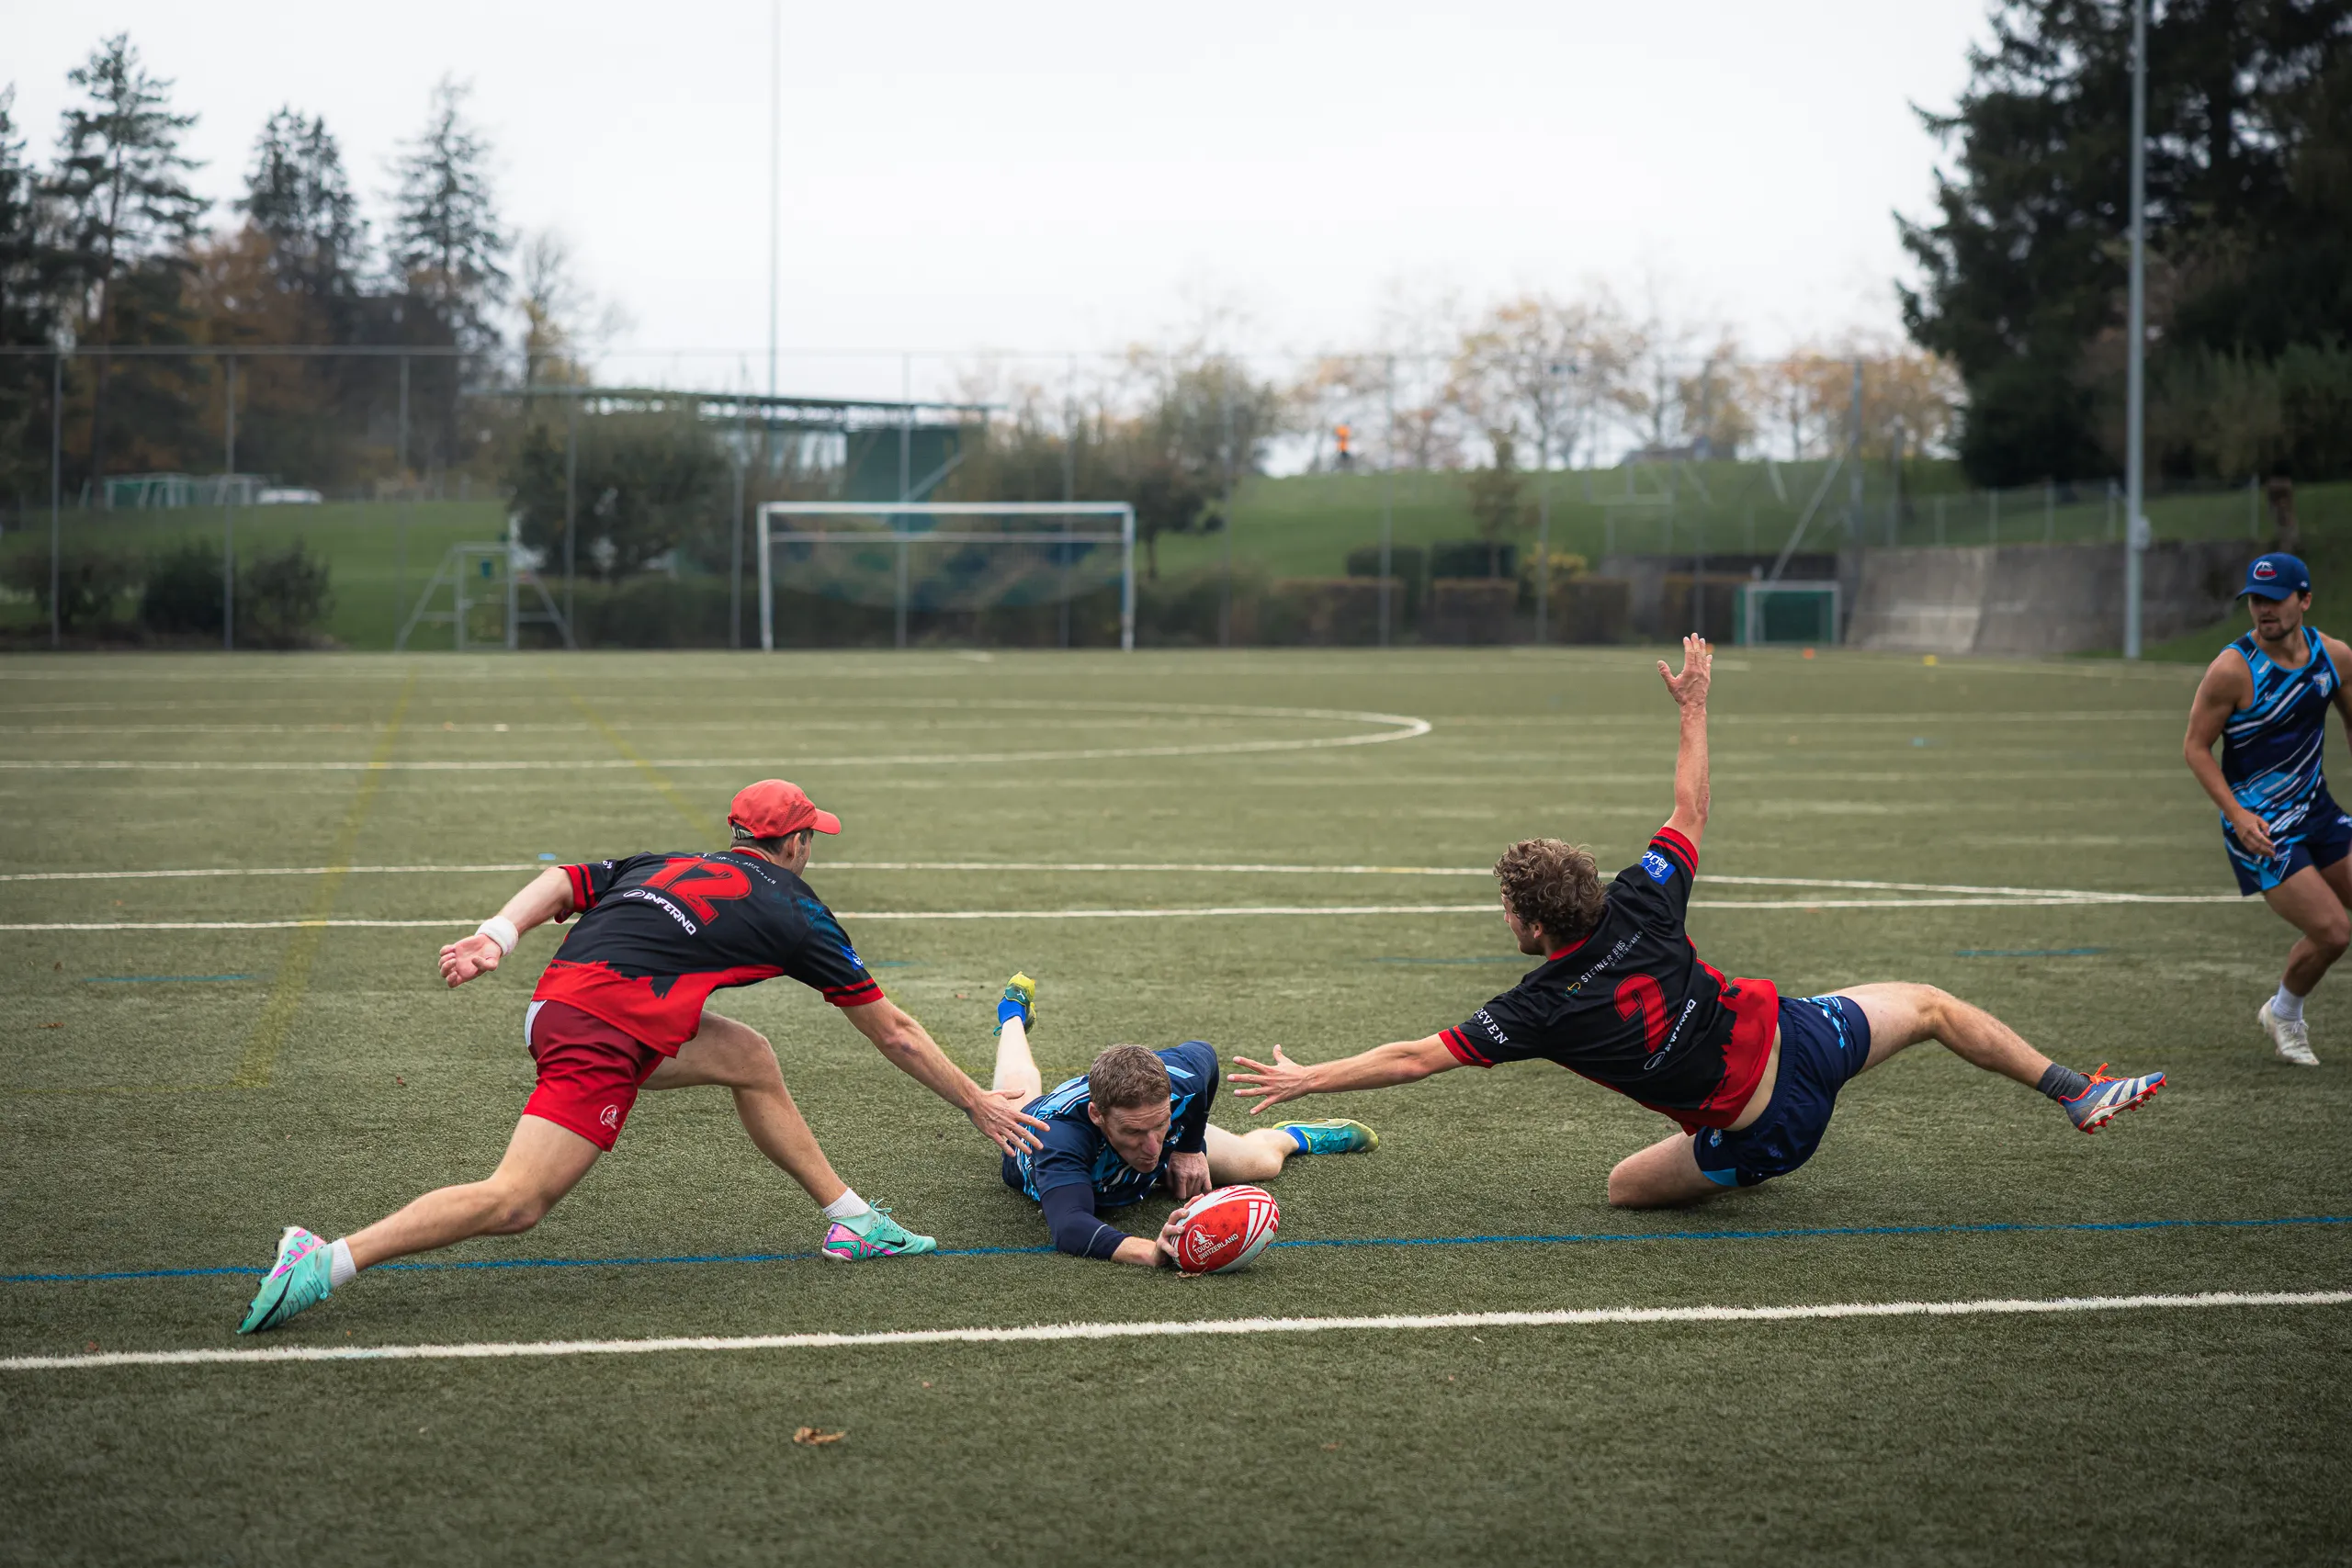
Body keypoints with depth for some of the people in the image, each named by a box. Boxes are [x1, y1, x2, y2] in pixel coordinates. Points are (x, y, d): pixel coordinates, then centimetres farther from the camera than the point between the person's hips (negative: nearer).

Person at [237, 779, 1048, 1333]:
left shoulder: (669, 866, 26)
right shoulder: (793, 912, 10)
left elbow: (560, 881, 9)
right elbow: (893, 1033, 16)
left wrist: (496, 936, -2)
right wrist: (979, 1103, 26)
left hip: (561, 1000, 9)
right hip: (604, 1031, -9)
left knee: (748, 1056, 20)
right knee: (517, 1200, -15)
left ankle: (853, 1222, 25)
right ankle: (324, 1265, -24)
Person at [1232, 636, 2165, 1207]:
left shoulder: (1541, 1011, -17)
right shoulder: (1642, 901, -11)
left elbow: (1415, 1059, -14)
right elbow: (1692, 809, 7)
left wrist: (1306, 1081, -9)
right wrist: (1693, 708, 16)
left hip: (1761, 1130, -3)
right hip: (1796, 1037, 3)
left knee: (1624, 1188, 19)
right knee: (1930, 1007, 25)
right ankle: (2077, 1091, 29)